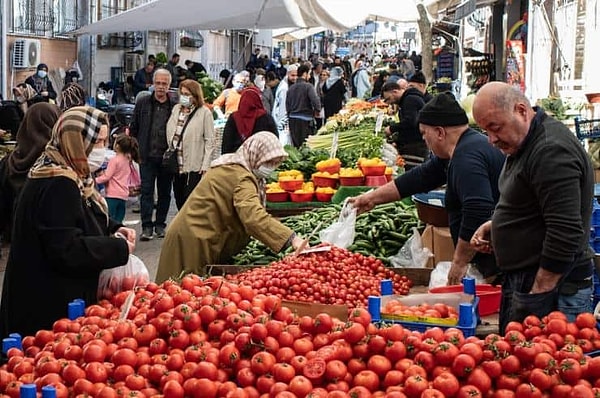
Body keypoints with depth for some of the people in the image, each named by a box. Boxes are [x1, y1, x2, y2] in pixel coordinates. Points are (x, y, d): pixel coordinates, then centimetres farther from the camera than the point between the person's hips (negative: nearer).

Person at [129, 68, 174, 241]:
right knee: (146, 191, -2)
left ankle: (160, 224, 20)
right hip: (147, 156, 0)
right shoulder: (142, 102, 4)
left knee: (165, 192, 9)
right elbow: (134, 128, 8)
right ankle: (147, 226, 0)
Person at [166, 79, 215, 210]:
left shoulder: (204, 112, -7)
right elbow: (169, 133, 15)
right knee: (179, 200, 12)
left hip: (194, 166, -6)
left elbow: (209, 141, -9)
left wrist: (205, 165, -13)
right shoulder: (176, 109, 11)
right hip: (176, 163, 6)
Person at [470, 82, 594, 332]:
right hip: (522, 279, 11)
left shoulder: (552, 151, -21)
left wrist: (538, 294, -23)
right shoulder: (522, 145, 13)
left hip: (552, 286, -10)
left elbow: (565, 234, -26)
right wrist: (495, 224, 11)